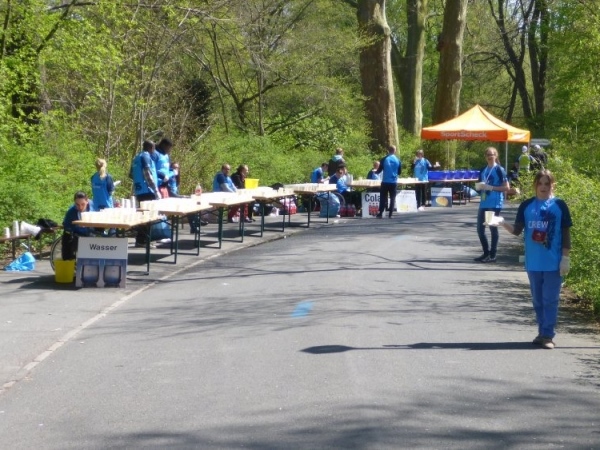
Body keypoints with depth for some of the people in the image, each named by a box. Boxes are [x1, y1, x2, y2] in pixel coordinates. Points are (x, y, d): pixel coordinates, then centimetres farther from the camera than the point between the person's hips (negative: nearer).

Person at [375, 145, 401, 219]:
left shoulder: (384, 159, -5)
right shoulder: (398, 160, 0)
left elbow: (379, 170, 0)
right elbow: (399, 172, 9)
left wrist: (376, 171, 21)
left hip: (385, 182, -1)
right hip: (394, 182, 1)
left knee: (383, 198, 6)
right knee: (392, 198, 7)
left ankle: (380, 213, 2)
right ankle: (390, 214, 3)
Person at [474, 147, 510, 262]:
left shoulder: (499, 170, -6)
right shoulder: (483, 170, 13)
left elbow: (507, 187, -10)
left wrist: (491, 187, -16)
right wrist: (479, 186, 1)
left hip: (495, 204, -7)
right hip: (483, 203, 7)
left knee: (493, 228, -1)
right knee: (480, 228, 7)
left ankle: (493, 255, 7)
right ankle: (486, 252, 20)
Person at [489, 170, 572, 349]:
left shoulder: (559, 205, -3)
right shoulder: (526, 205, 4)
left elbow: (566, 234, -1)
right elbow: (517, 230, 2)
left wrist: (566, 257, -6)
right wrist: (502, 223, -17)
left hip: (553, 263, -3)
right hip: (533, 262, 3)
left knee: (550, 300, -1)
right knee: (537, 300, 11)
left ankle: (548, 335, 3)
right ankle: (542, 332, 21)